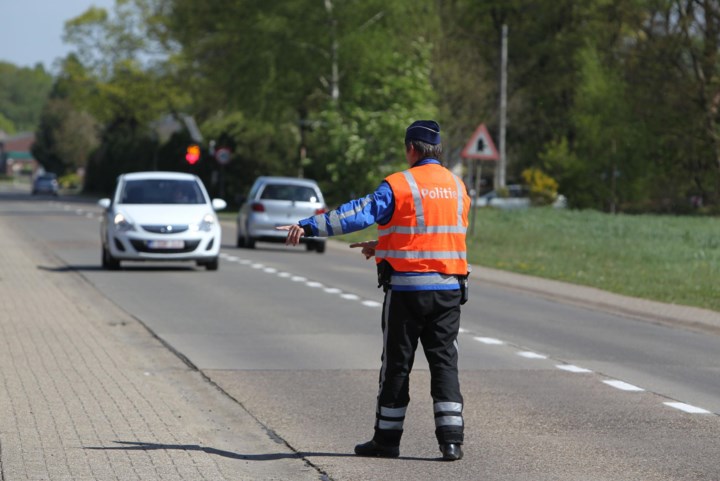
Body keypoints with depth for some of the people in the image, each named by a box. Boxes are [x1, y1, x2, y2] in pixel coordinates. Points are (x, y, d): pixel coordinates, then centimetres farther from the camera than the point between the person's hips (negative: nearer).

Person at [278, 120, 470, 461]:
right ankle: (451, 438, -2)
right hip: (449, 289, 4)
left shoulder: (399, 185, -9)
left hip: (406, 288, -4)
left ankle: (387, 438, 11)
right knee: (444, 361, 6)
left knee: (397, 363, 5)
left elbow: (358, 214, -18)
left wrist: (309, 227, -18)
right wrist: (383, 247, 27)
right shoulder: (457, 187, 10)